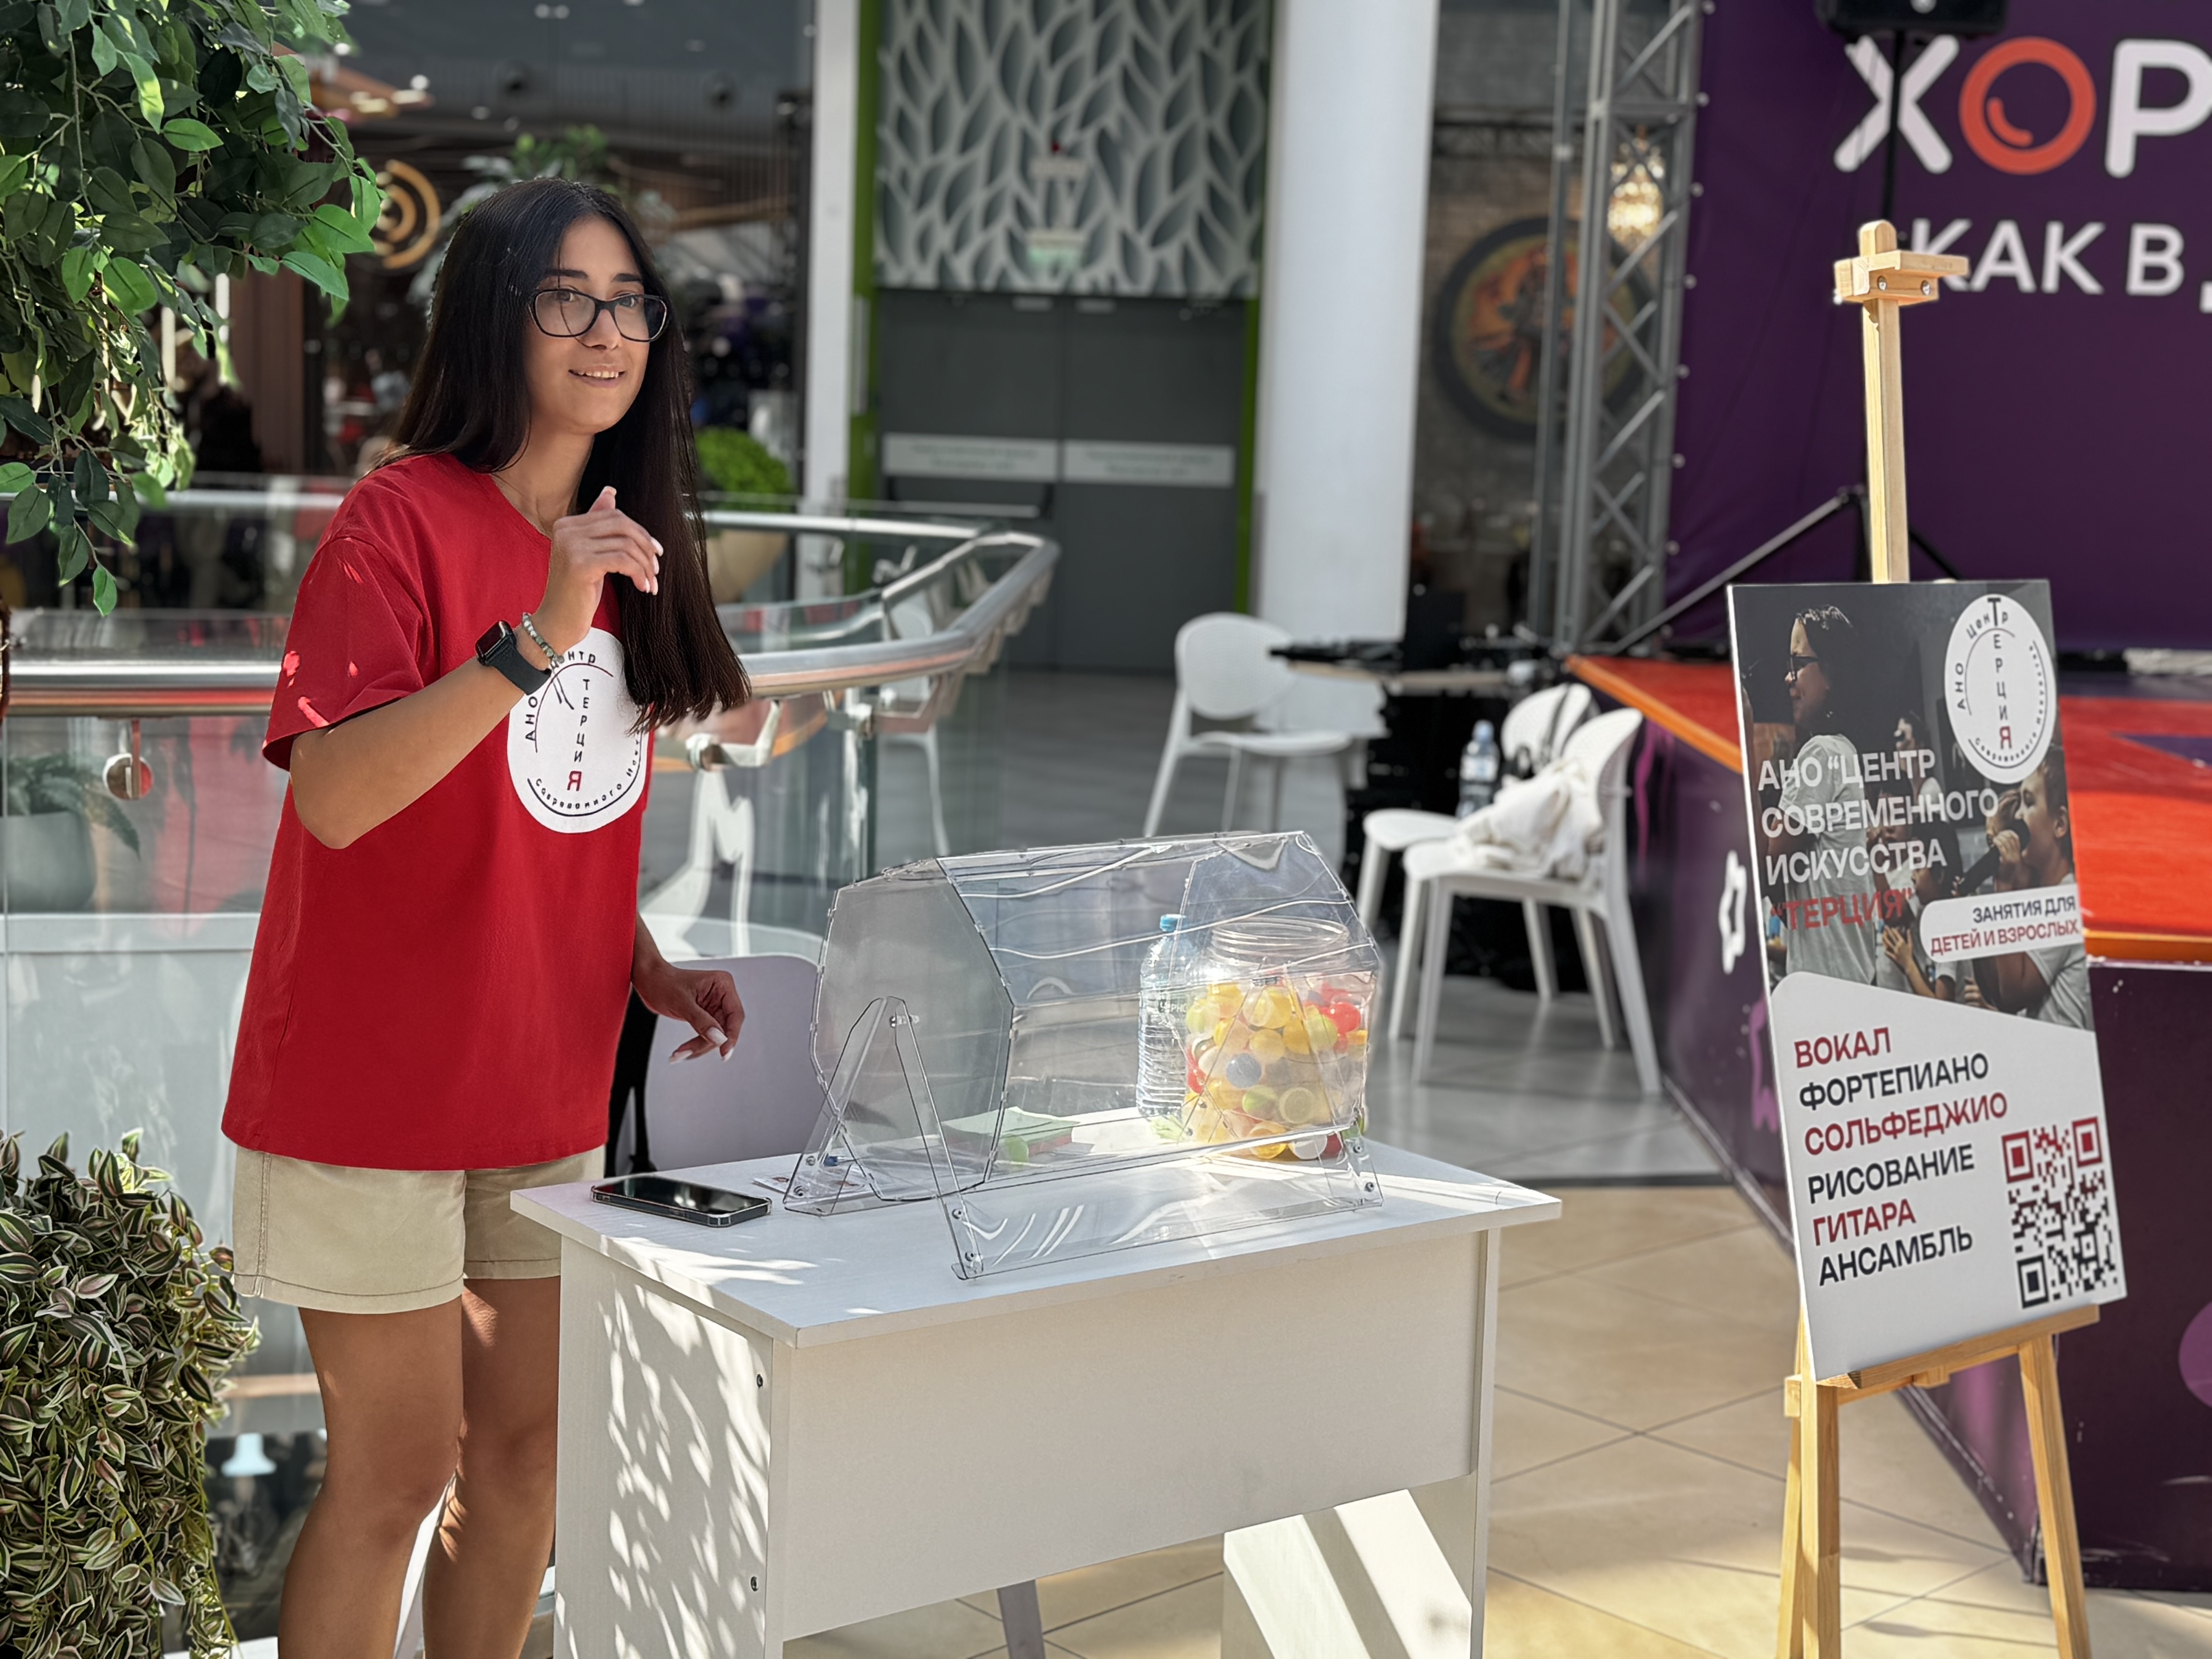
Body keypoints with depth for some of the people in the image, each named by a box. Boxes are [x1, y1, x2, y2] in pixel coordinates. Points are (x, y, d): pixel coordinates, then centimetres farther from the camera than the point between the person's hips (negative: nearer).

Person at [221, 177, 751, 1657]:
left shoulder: (624, 545, 9)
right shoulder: (406, 518, -14)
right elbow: (333, 799, -25)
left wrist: (647, 966, 3)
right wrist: (538, 636, -33)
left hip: (548, 1086, 7)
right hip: (381, 1082, -7)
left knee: (529, 1450, 13)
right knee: (399, 1468, 1)